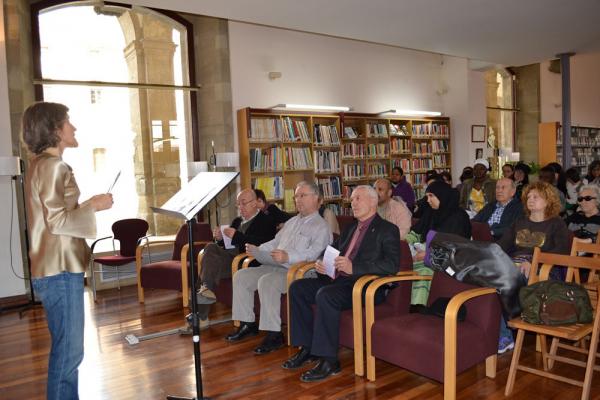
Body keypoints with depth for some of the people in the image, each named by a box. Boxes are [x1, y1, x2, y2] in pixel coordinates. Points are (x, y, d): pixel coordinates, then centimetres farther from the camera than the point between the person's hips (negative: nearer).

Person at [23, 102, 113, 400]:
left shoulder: (42, 165, 16)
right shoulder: (52, 166, -15)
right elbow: (58, 221, -20)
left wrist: (88, 206, 12)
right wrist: (94, 206, -11)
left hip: (59, 267, 10)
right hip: (60, 270, -10)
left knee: (67, 348, 17)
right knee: (68, 351, -1)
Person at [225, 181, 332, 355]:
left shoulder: (320, 226, -3)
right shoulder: (292, 222, 25)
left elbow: (314, 252, -19)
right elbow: (275, 242, 30)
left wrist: (289, 256, -31)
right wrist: (257, 249, 13)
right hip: (275, 267, 9)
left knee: (267, 282, -33)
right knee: (241, 276, -1)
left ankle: (274, 334, -23)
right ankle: (247, 324, 6)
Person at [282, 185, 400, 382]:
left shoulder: (387, 230, -2)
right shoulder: (350, 229, 22)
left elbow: (392, 265, -16)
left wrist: (353, 267, -24)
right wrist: (321, 264, 3)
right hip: (338, 280, 8)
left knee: (325, 295, -32)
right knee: (297, 287, -4)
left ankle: (328, 360, -20)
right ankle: (307, 347, 3)